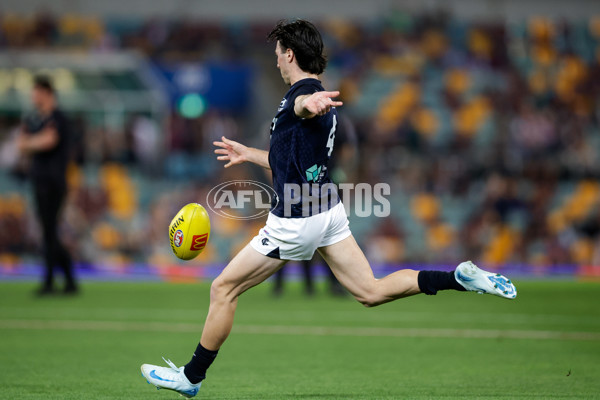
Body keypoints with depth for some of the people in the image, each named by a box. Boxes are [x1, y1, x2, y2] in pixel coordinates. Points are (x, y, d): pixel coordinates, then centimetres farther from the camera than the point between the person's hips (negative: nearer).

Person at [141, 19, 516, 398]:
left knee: (223, 289, 2)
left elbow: (303, 104, -43)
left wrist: (310, 104, -68)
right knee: (371, 292, 6)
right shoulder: (314, 94, 16)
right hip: (328, 210, 9)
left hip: (295, 221, -9)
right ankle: (460, 277, -6)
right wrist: (247, 154, 41)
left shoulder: (302, 91, -14)